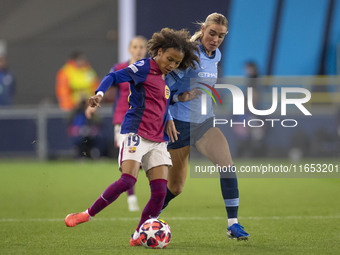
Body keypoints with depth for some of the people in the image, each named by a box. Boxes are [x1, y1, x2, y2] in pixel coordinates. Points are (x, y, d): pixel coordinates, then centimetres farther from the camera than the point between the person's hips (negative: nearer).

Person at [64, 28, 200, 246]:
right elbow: (114, 76, -14)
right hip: (137, 133, -7)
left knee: (160, 191, -6)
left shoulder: (167, 79, 17)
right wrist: (100, 94, -32)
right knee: (127, 181, -22)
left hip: (158, 140, 7)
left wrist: (168, 120, 13)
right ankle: (88, 214, -6)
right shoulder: (144, 68, -5)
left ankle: (138, 237, 4)